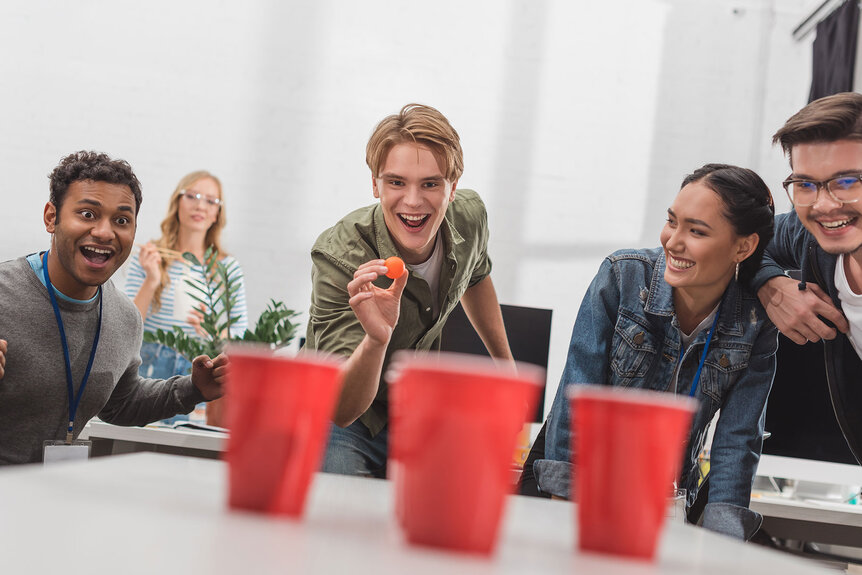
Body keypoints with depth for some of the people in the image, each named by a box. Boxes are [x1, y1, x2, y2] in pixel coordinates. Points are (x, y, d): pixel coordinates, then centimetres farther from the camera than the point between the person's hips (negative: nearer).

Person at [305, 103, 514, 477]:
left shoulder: (469, 217, -15)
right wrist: (377, 338, -54)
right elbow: (342, 411, -35)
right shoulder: (338, 258, -31)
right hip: (336, 421, -4)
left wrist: (506, 364, 21)